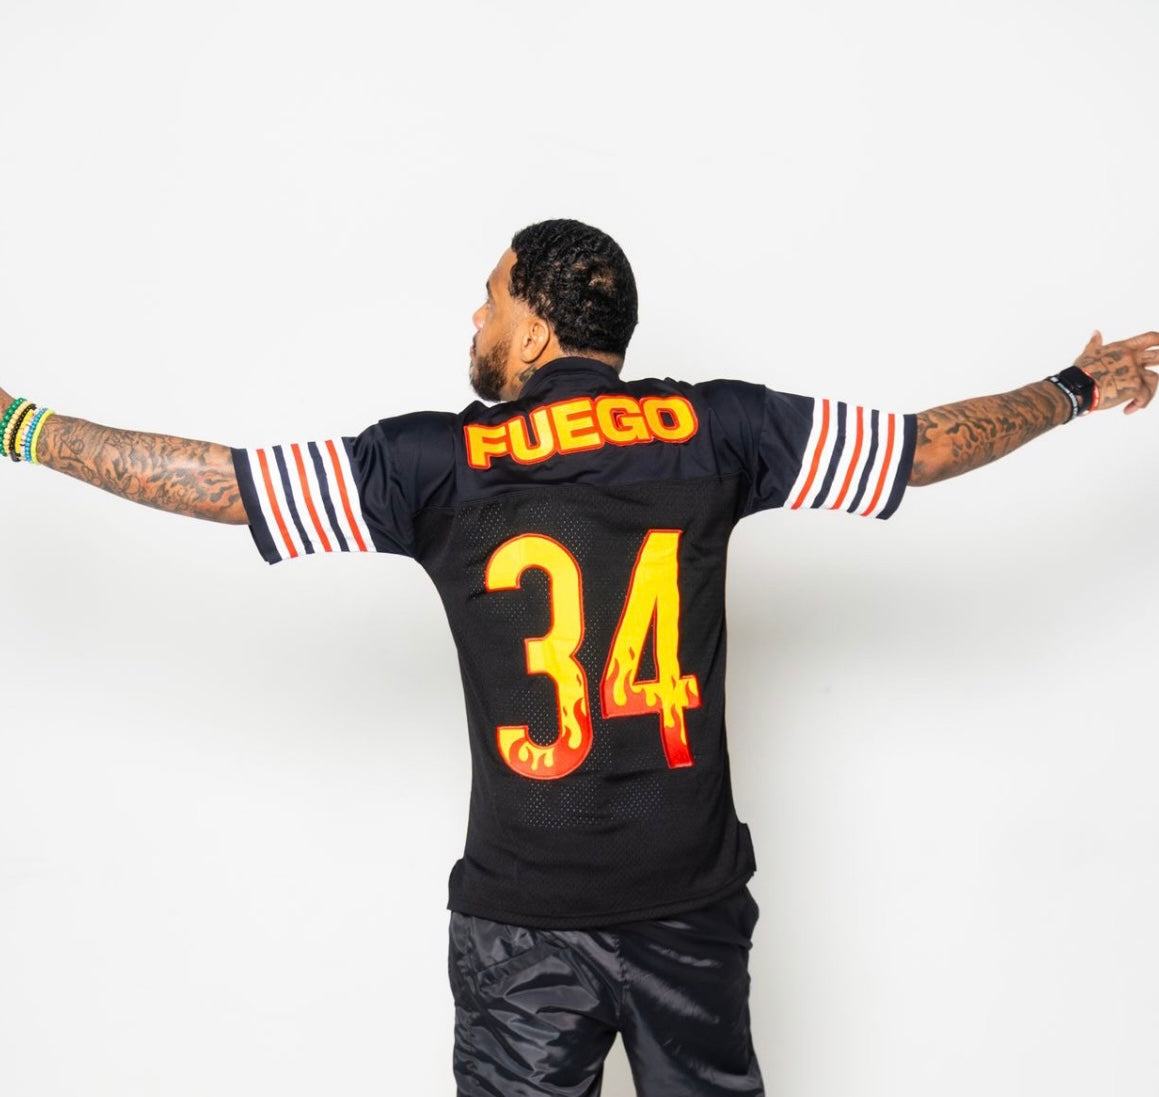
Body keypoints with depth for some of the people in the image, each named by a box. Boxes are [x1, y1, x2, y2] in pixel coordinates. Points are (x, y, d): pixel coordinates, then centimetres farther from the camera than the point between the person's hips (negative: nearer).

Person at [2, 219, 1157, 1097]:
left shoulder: (441, 461, -10)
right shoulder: (713, 429, -5)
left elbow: (200, 476, -8)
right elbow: (934, 440, 4)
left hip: (523, 920, -2)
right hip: (694, 902, 2)